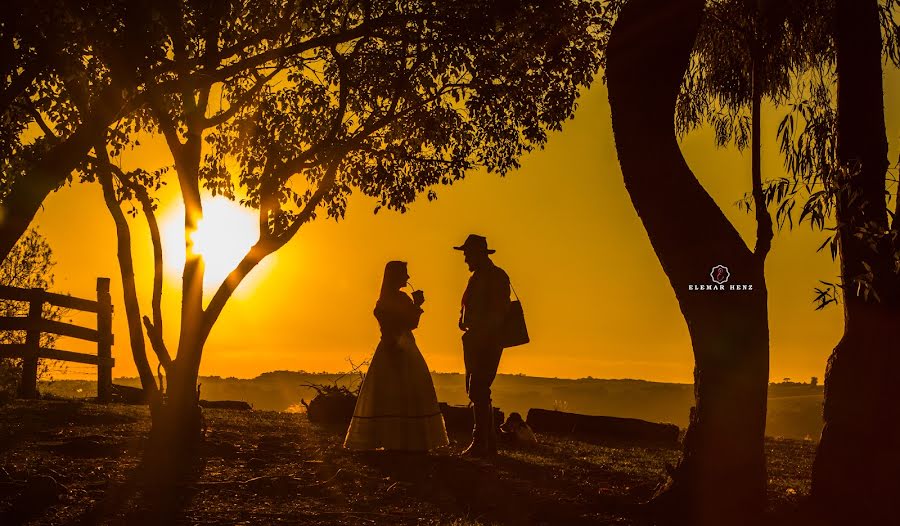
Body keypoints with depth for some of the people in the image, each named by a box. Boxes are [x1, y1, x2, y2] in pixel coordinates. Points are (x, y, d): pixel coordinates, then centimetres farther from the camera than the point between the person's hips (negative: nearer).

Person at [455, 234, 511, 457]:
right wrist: (463, 321, 10)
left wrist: (478, 330, -19)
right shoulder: (476, 278, 19)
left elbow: (498, 313, -16)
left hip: (489, 341, -10)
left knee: (478, 391, -14)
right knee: (476, 391, 10)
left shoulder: (497, 277, -9)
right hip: (475, 341, 10)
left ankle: (480, 443, -13)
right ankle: (489, 442, 16)